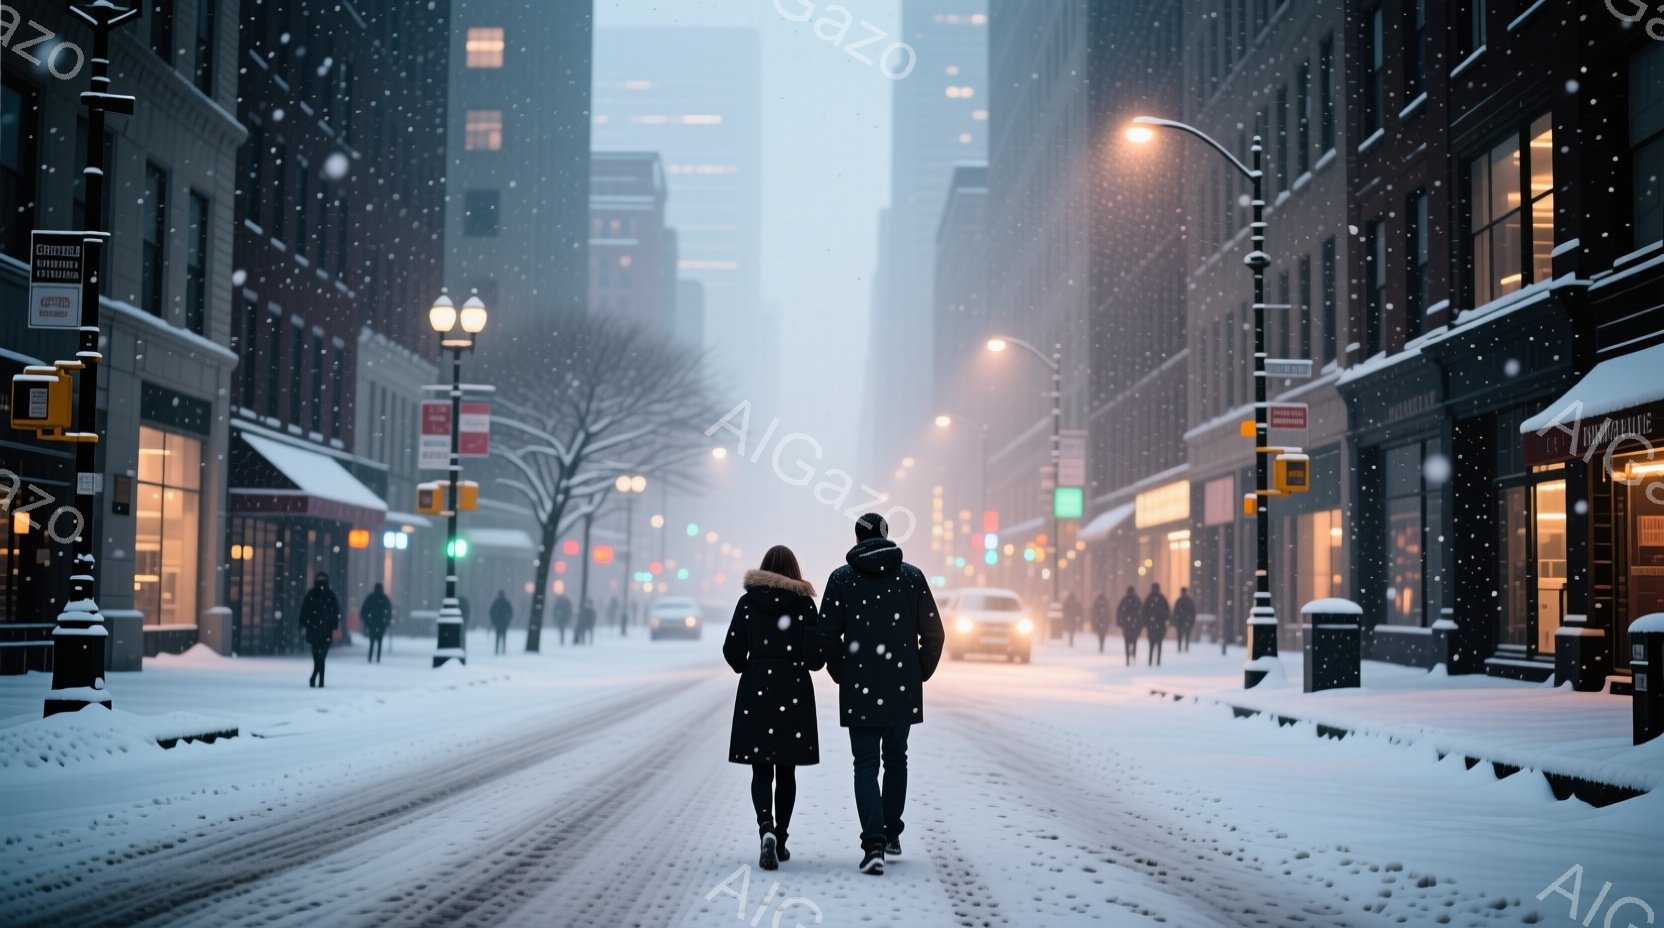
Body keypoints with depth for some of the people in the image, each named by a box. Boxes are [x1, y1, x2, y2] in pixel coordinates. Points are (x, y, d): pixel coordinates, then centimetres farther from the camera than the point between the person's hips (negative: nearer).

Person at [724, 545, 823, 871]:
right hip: (794, 692, 0)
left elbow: (732, 651, -2)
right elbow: (815, 656, -8)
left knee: (761, 771, 1)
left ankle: (766, 828, -22)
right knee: (786, 771, 12)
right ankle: (781, 838, 18)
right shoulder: (804, 603, -3)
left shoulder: (748, 602, -1)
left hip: (756, 690, 0)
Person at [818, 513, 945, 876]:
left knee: (866, 765, 2)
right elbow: (933, 633, -1)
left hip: (859, 689, -1)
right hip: (903, 689, 2)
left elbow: (828, 635, -3)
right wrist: (920, 673, 12)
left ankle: (874, 844, -13)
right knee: (896, 760, 18)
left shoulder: (841, 578, -1)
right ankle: (891, 835, 28)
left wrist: (840, 675, 11)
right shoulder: (912, 576, 1)